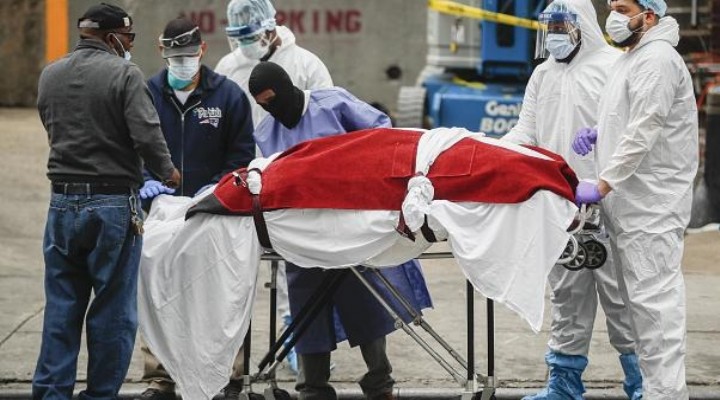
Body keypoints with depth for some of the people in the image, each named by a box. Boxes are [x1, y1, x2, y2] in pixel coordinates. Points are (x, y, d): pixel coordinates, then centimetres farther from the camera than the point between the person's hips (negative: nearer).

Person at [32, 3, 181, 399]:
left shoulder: (49, 76, 8)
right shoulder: (124, 74, -11)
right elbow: (146, 135, -17)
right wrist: (168, 172, 0)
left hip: (62, 203, 5)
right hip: (112, 204, -5)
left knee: (61, 307, 10)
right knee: (113, 309, 4)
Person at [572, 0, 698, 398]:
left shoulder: (658, 61, -14)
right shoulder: (630, 60, 18)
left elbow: (644, 133, -21)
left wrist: (601, 186, -22)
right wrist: (599, 133, 9)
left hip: (652, 206, -11)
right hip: (629, 205, 11)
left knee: (653, 298, -12)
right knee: (640, 298, 12)